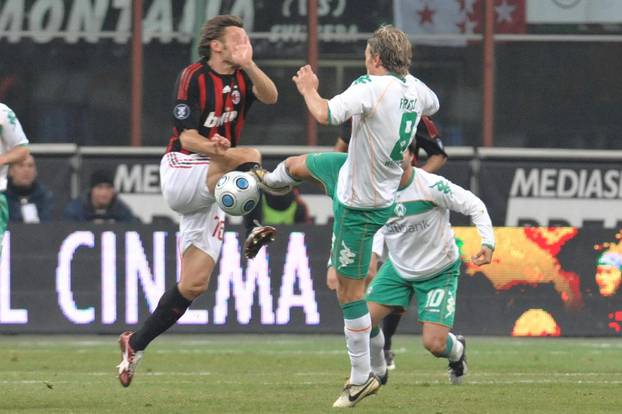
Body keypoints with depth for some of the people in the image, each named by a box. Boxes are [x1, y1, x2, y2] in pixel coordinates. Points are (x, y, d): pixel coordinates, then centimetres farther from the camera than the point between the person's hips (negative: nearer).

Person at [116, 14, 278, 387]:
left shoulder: (242, 78, 9)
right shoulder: (194, 77, -6)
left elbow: (270, 96, -13)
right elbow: (187, 136, -12)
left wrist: (248, 65, -30)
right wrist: (215, 148, -33)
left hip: (212, 188, 6)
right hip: (181, 171, -6)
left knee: (195, 284, 1)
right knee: (250, 157, -31)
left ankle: (136, 344, 11)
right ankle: (253, 231, -43)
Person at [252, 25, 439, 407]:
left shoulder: (372, 89, -32)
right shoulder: (416, 89, -6)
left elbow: (325, 114, -41)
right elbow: (433, 106, 19)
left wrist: (309, 89, -20)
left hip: (361, 206, -9)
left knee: (349, 289, 1)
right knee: (301, 164, 32)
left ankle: (362, 377, 9)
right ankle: (270, 181, 70)